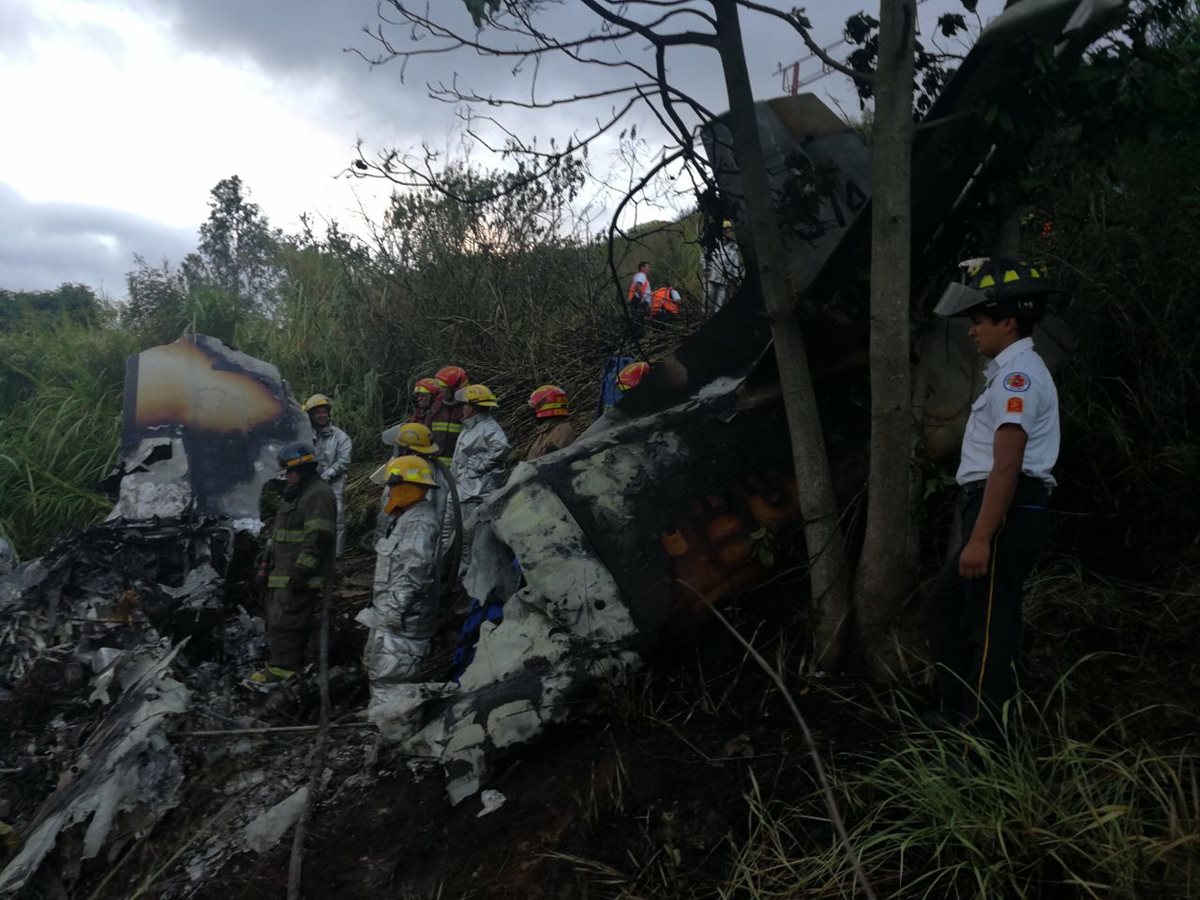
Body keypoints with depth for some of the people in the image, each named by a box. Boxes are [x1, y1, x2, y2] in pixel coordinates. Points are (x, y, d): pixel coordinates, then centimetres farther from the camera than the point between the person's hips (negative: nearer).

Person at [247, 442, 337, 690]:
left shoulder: (319, 495, -14)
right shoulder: (294, 494, 21)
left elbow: (318, 538, -22)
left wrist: (302, 570, -25)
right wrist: (270, 563, 25)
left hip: (298, 576, -11)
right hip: (282, 574, 11)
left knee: (285, 623, -10)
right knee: (276, 621, 14)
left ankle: (281, 670, -5)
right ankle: (278, 665, 21)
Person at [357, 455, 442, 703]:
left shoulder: (420, 523, -19)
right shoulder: (407, 519, 17)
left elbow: (414, 573, -25)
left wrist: (392, 611, -23)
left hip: (401, 623, -11)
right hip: (388, 618, 11)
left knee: (387, 682, -10)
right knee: (377, 672, 22)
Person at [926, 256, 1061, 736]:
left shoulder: (1018, 374, -14)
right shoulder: (1013, 371, 20)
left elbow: (1007, 466, -22)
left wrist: (980, 539, -25)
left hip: (1006, 515, -11)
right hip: (998, 511, 11)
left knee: (989, 625, -3)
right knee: (946, 603, 19)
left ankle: (981, 734, 7)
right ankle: (959, 710, 28)